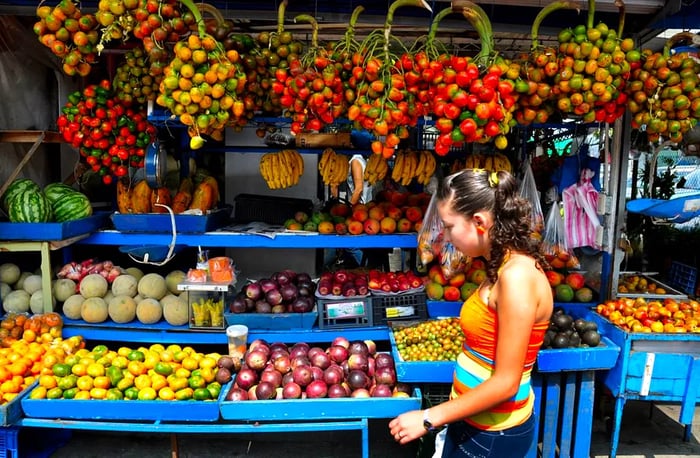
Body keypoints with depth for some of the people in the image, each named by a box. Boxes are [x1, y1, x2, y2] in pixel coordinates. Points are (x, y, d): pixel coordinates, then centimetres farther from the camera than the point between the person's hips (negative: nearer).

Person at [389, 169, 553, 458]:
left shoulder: (516, 275, -25)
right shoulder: (503, 266, 2)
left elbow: (506, 383, -23)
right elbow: (487, 350, 6)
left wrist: (429, 419, -17)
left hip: (493, 432, -7)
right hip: (471, 418, 8)